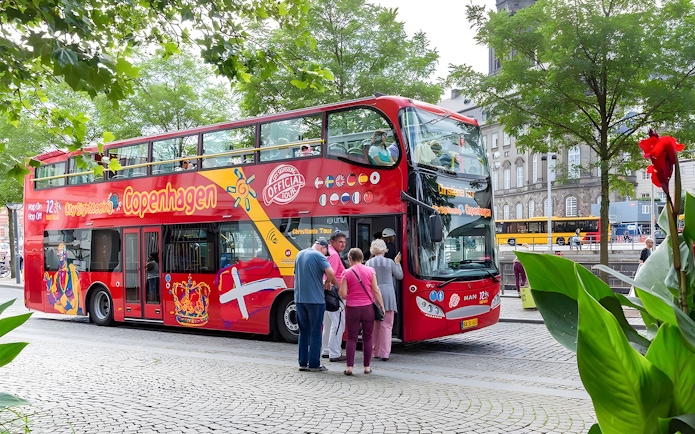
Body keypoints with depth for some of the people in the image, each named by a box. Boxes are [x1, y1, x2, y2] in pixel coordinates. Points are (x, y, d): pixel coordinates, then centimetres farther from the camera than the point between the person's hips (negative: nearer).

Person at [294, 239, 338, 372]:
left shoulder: (300, 254, 14)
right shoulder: (318, 256, -9)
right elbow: (330, 272, -23)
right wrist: (328, 282, -2)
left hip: (299, 298, 6)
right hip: (315, 299, -6)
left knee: (304, 331, 14)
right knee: (315, 332, 1)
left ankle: (303, 363, 16)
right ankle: (314, 364, 4)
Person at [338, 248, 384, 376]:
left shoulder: (347, 273, -4)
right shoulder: (370, 271, 0)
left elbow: (343, 294, -6)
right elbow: (376, 290, -1)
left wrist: (339, 287, 14)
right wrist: (381, 305, 7)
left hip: (352, 308, -1)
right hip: (368, 308, 1)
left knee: (351, 338, 5)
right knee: (367, 337, 11)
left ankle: (349, 367, 0)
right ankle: (367, 366, 13)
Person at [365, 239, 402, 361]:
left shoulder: (368, 263, 3)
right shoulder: (390, 262, -1)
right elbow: (399, 276, 11)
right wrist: (397, 263, 23)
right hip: (387, 295, -2)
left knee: (374, 324, 13)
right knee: (386, 325, -1)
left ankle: (375, 352, 18)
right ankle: (384, 353, -7)